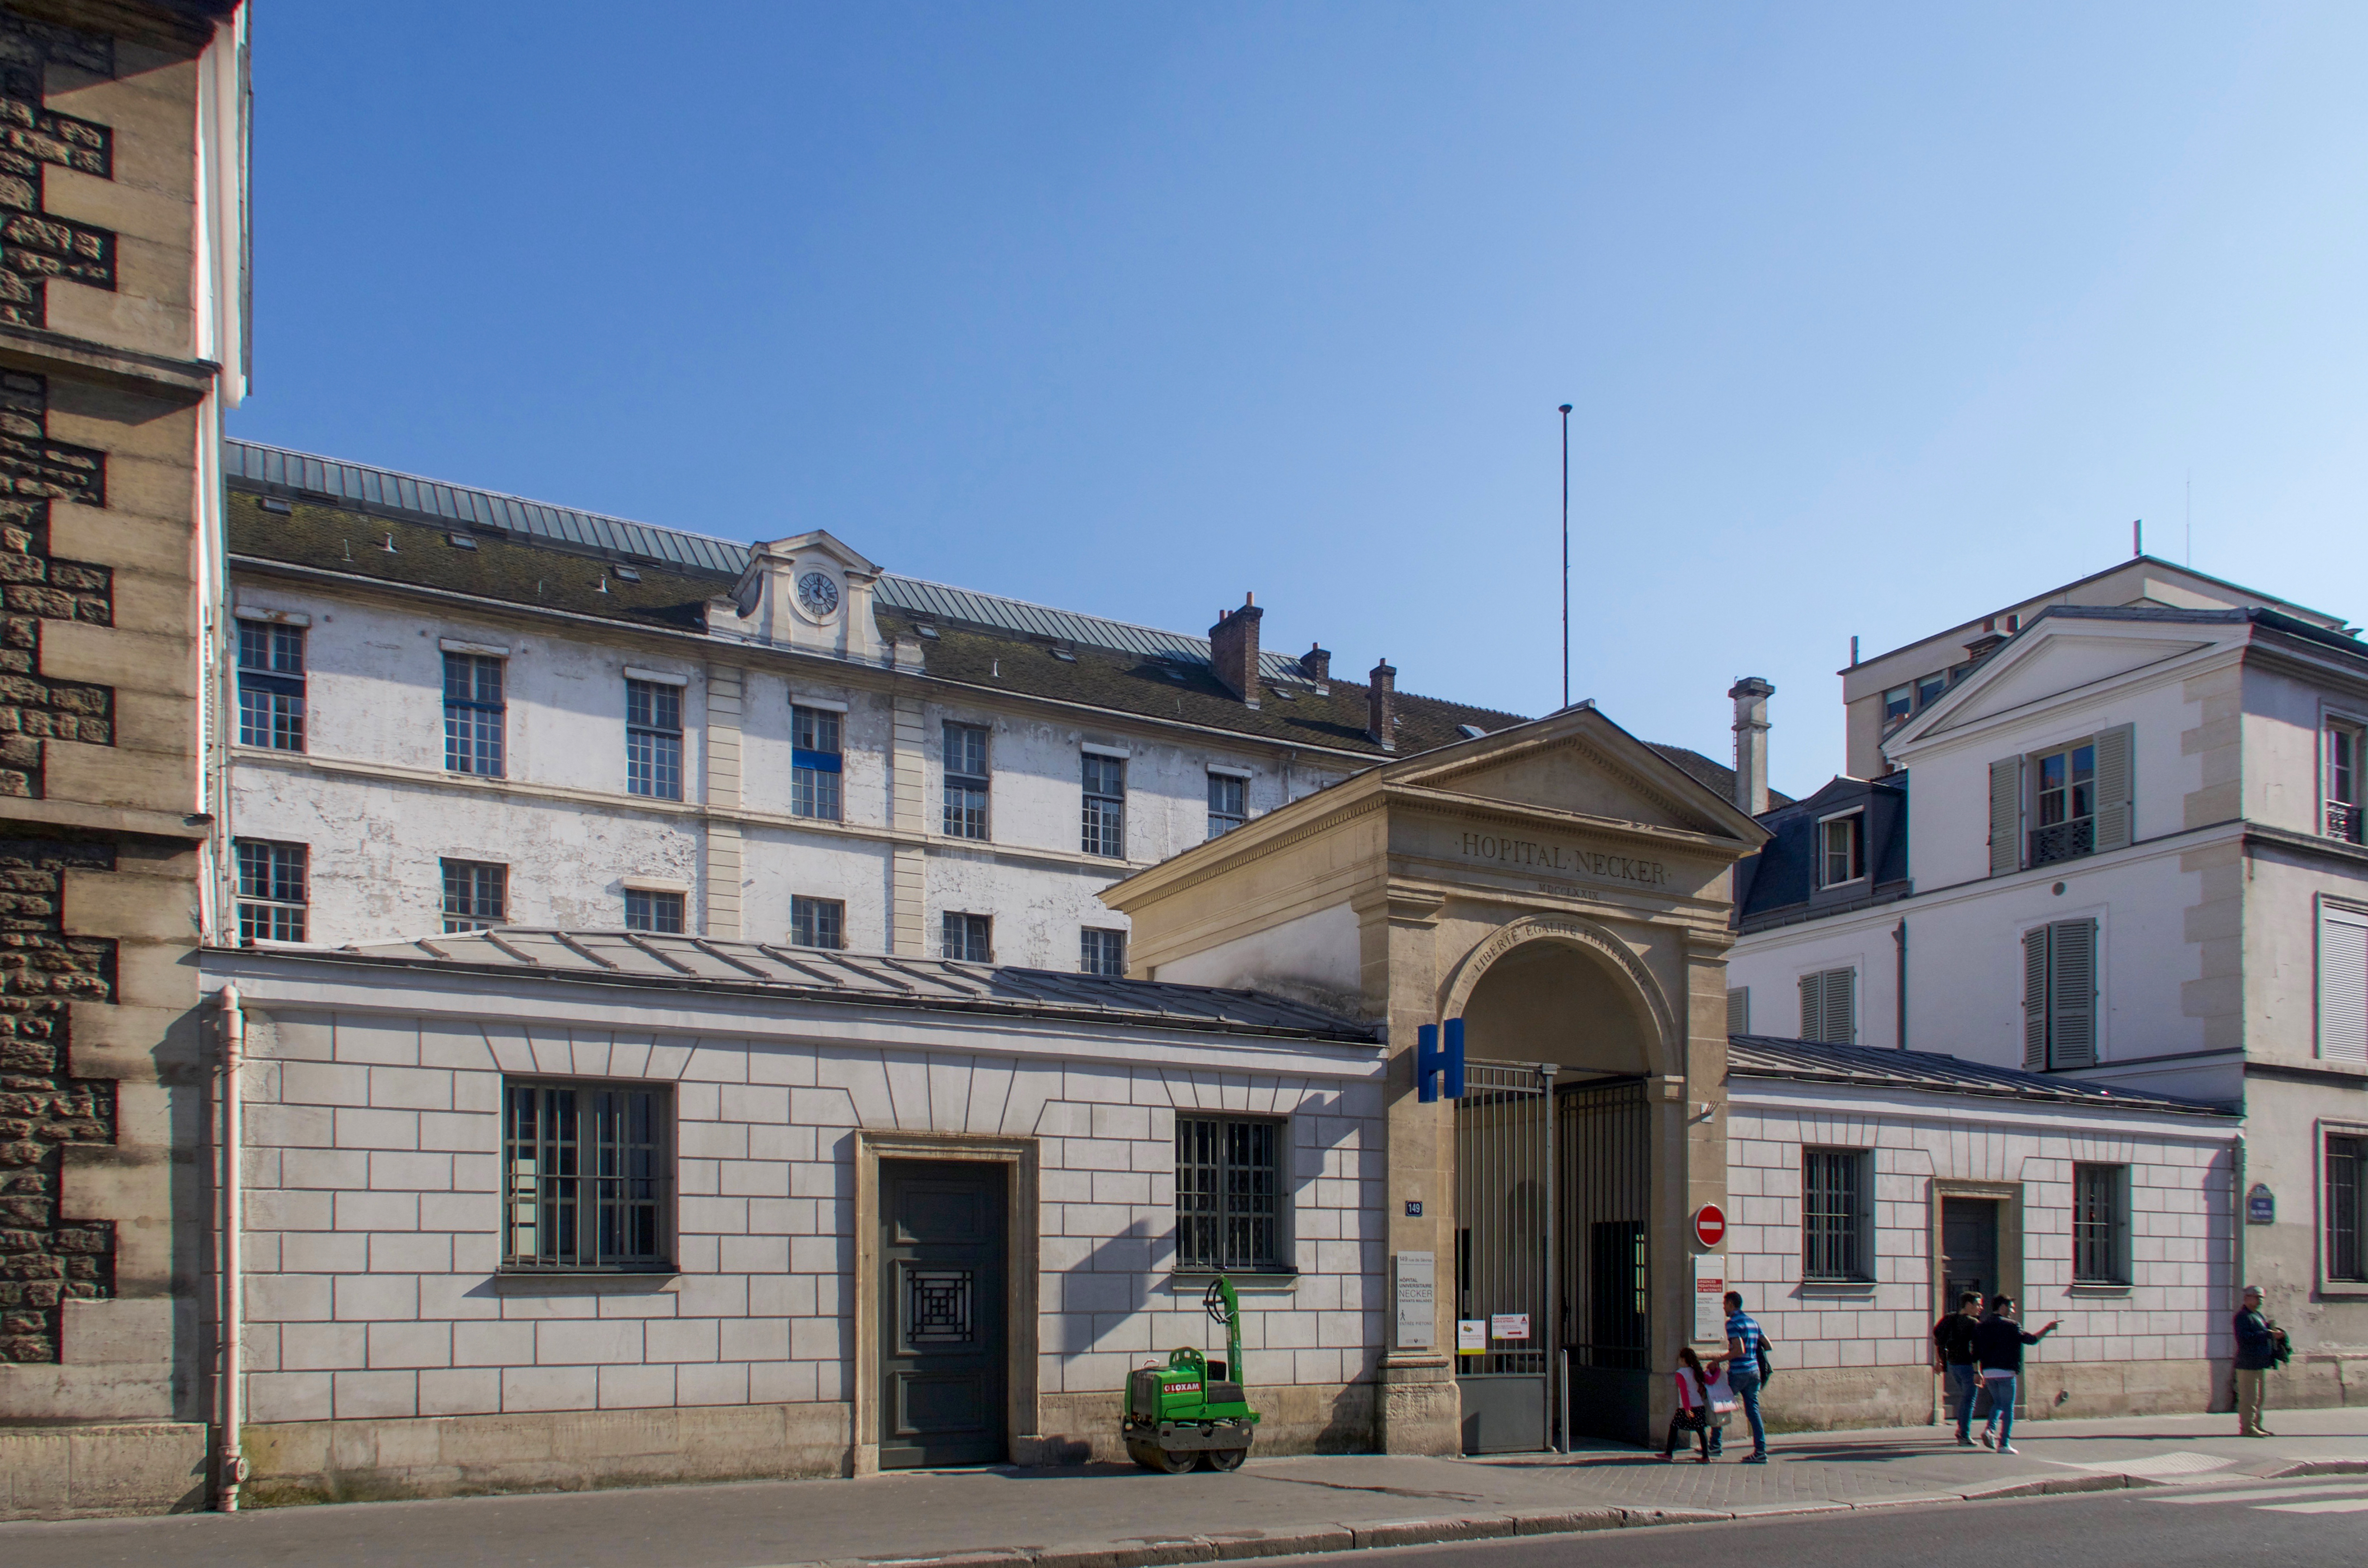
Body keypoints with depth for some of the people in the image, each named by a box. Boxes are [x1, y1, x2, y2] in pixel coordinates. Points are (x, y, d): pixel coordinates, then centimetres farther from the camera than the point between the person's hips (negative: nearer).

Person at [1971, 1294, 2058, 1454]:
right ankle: (2004, 1444, 0)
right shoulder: (2010, 1326, -8)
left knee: (1998, 1403, 21)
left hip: (1988, 1372, 6)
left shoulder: (1981, 1326, 10)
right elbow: (2032, 1339, -5)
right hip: (2006, 1373, -6)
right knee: (2008, 1408, 2)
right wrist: (2048, 1329, 8)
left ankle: (1989, 1428, -4)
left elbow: (1976, 1351, 9)